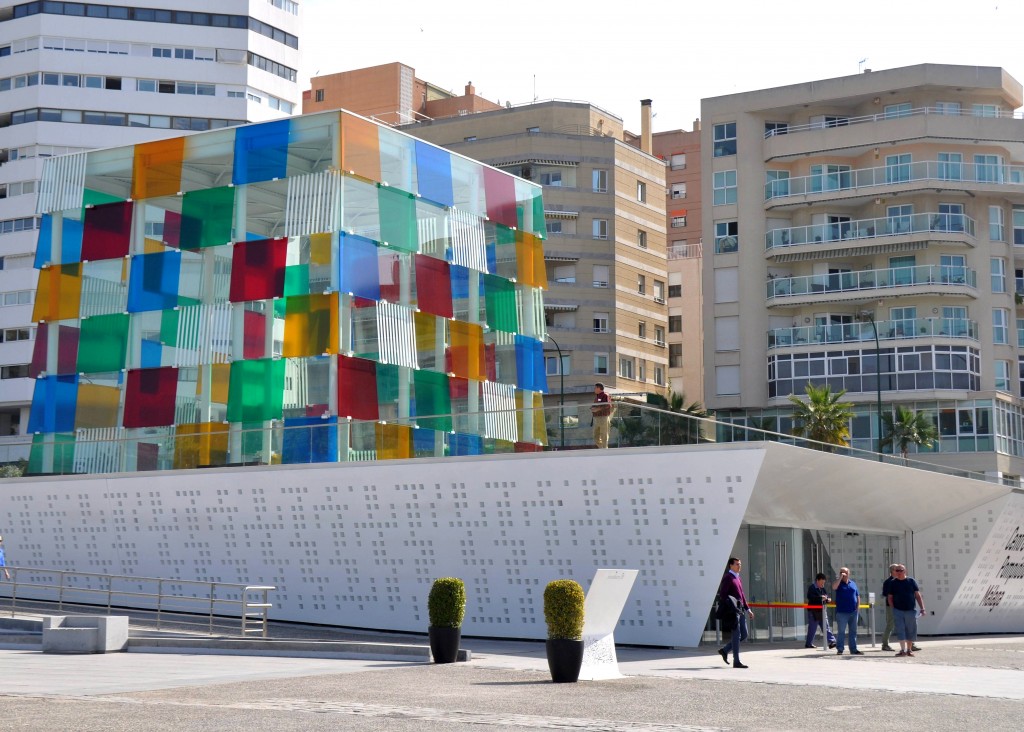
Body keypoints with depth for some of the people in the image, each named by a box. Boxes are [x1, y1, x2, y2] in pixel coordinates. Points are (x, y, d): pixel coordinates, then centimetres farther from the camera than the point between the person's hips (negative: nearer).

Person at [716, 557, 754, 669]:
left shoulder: (738, 578, 19)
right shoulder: (727, 578, -8)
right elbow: (722, 594, -15)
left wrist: (747, 609, 21)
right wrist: (728, 608, -22)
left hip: (740, 610, 9)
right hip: (732, 610, -9)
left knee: (744, 635, 9)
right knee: (736, 635, -7)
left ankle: (724, 650, 21)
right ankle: (736, 662, -2)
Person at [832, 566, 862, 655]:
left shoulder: (853, 583, 12)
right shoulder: (839, 583, 0)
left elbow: (858, 596, 16)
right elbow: (834, 587, -24)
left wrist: (858, 606, 4)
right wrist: (841, 577, -19)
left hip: (853, 612, 5)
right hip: (842, 612, -5)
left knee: (853, 632, 9)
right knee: (841, 632, -3)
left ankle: (853, 649, 15)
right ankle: (840, 649, 1)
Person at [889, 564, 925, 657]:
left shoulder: (911, 581, 4)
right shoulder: (893, 583, 6)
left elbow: (918, 595, 3)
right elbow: (890, 598, 10)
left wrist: (922, 608, -4)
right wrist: (893, 608, -3)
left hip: (910, 610, 0)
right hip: (898, 611, 0)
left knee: (911, 631, 6)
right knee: (900, 630, -8)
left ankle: (909, 650, 18)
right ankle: (903, 650, -9)